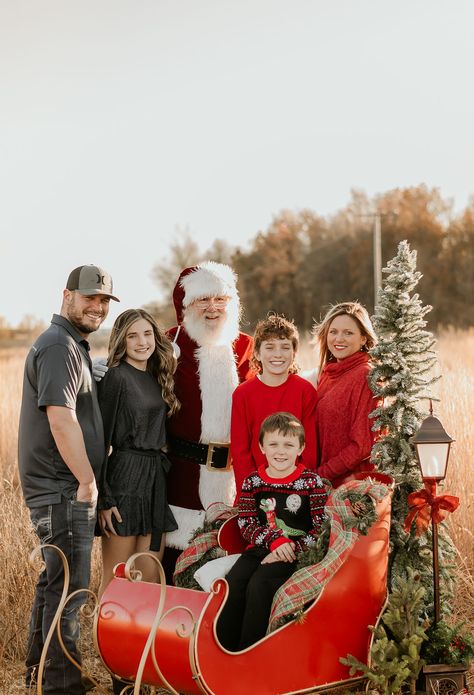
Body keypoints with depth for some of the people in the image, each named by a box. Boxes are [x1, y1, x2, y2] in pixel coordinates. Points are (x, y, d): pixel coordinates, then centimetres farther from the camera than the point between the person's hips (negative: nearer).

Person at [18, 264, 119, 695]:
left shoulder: (73, 345, 19)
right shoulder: (59, 347, -15)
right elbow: (61, 420, -23)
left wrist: (86, 480, 20)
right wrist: (87, 481, -18)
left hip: (64, 486, 11)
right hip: (64, 488, -11)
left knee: (56, 579, 19)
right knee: (69, 585, -6)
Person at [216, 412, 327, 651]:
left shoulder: (312, 482, -2)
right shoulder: (253, 481, 8)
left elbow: (321, 528, -6)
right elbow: (246, 523, 3)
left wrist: (292, 549, -16)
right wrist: (274, 540, -15)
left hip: (296, 551, -4)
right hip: (260, 548, 4)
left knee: (259, 585, -27)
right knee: (233, 584, -21)